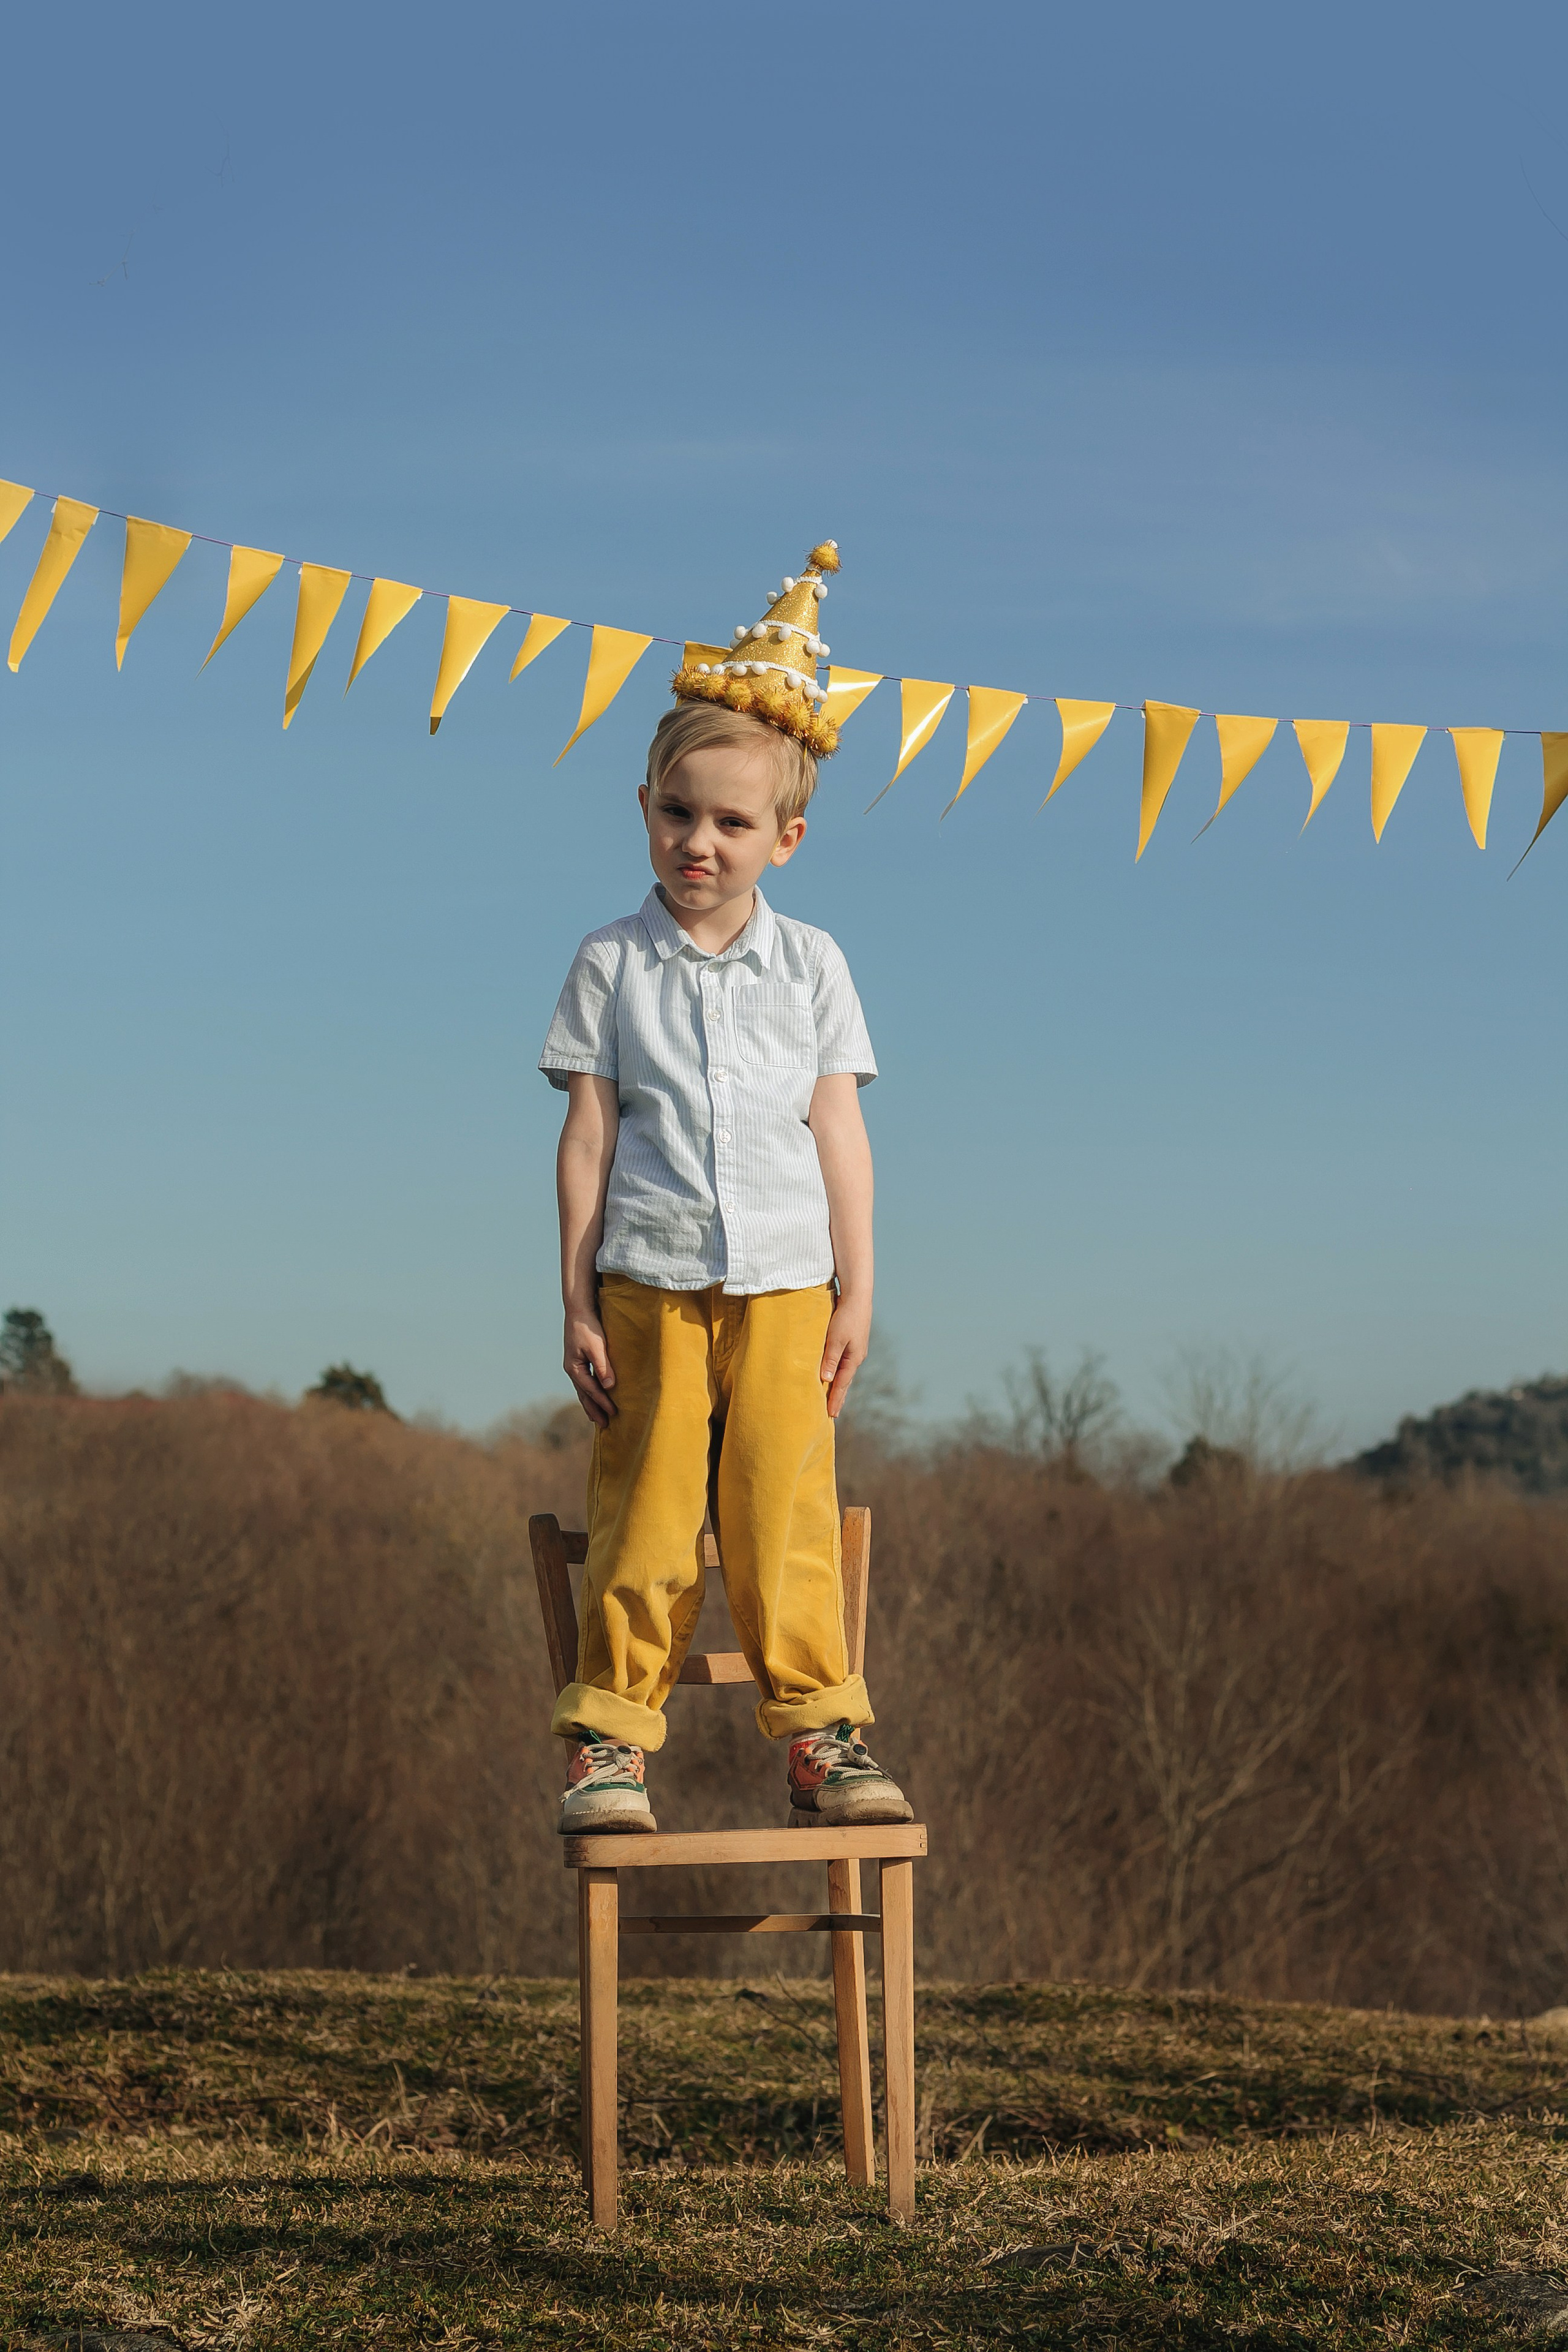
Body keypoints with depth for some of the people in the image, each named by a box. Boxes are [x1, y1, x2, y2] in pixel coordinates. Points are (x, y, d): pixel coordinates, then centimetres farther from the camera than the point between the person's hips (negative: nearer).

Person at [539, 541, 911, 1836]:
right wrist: (579, 1301, 0)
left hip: (784, 1281, 1)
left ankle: (818, 1730, 6)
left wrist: (856, 1292, 5)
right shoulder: (612, 962, 4)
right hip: (649, 1282, -1)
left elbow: (840, 1133, 8)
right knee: (645, 1512, 0)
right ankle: (613, 1733, 7)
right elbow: (589, 1135, 3)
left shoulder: (812, 964, 7)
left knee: (788, 1510, -2)